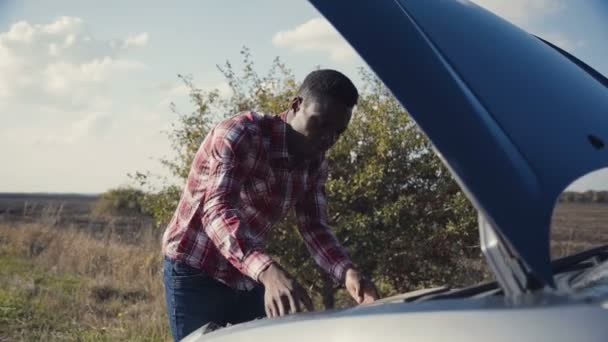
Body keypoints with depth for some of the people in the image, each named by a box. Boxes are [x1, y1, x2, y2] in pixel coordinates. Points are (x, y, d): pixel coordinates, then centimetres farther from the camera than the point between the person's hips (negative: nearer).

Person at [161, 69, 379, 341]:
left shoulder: (314, 164, 0)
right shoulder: (240, 134, -23)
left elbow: (314, 228, -1)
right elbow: (217, 212, -35)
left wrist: (347, 272, -23)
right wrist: (269, 272, -51)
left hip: (249, 278, 7)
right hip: (195, 273, -7)